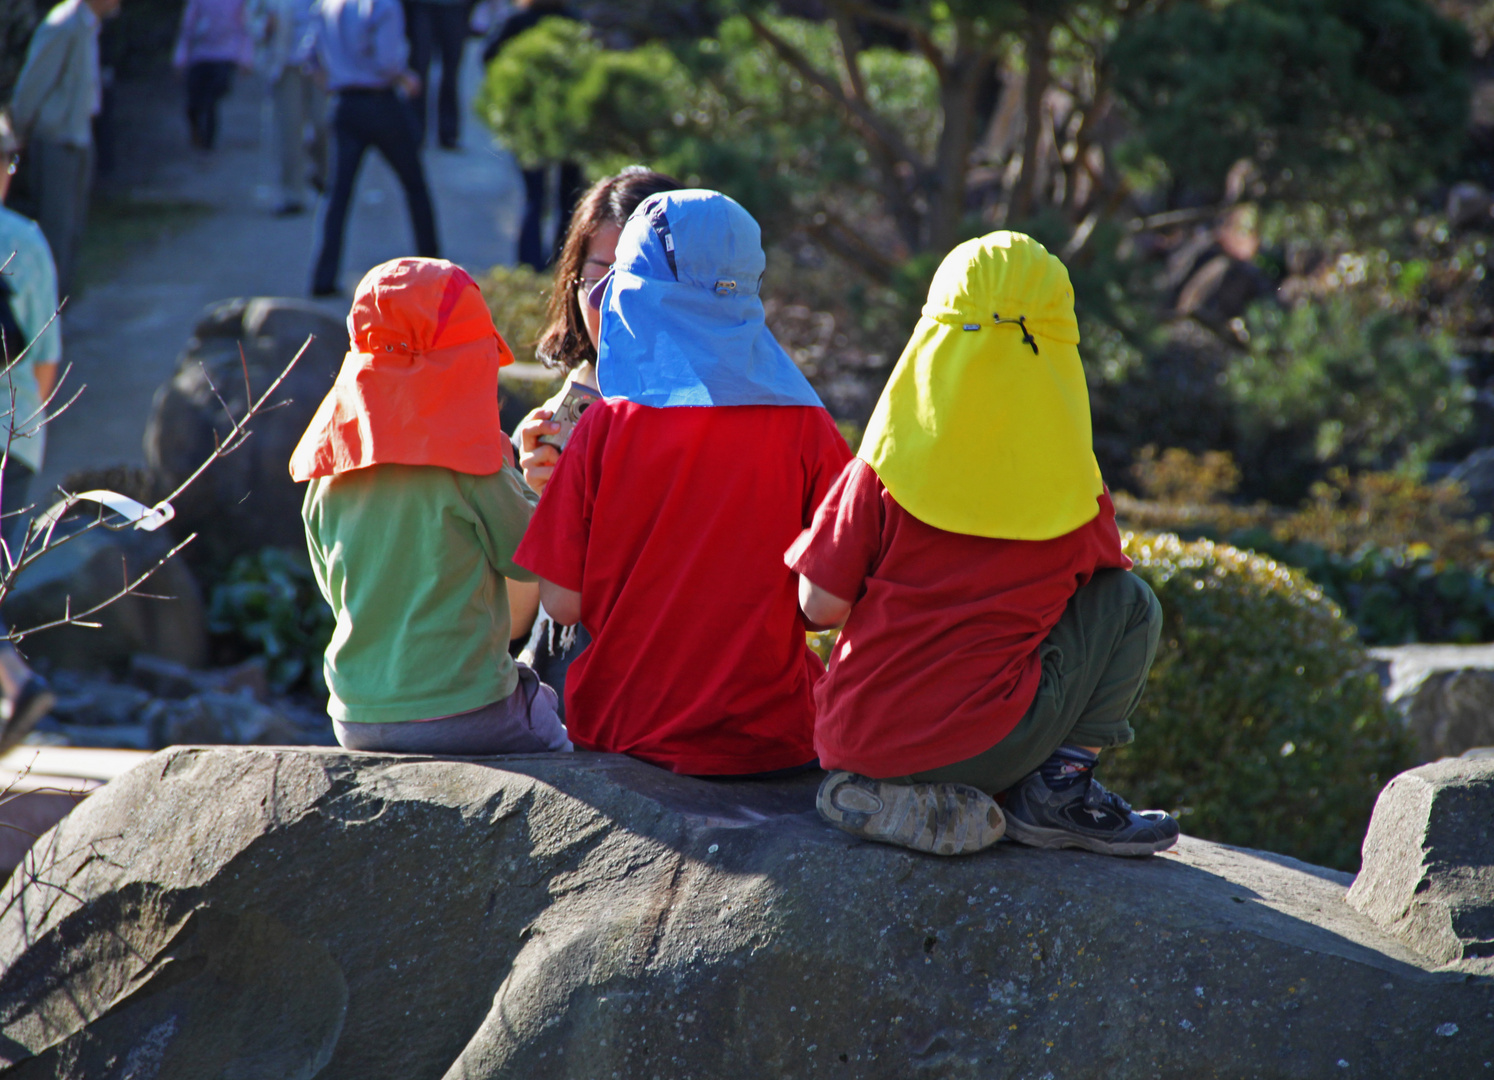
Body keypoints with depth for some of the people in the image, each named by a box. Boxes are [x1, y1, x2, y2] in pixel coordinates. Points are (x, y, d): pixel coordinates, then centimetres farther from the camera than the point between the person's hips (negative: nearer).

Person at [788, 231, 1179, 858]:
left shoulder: (883, 466, -5)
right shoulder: (1073, 491, -3)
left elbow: (821, 606, -3)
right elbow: (1101, 571, 17)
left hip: (857, 741, 3)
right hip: (984, 749, -3)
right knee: (1130, 605, 12)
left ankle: (886, 793, 13)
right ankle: (1059, 787, 5)